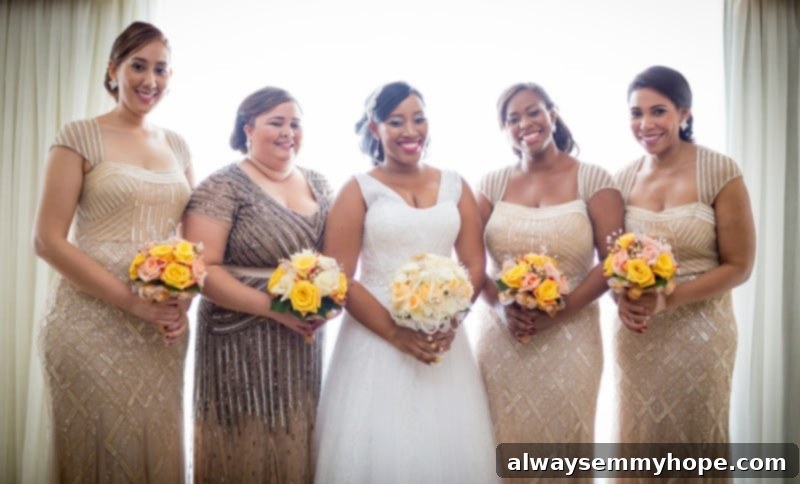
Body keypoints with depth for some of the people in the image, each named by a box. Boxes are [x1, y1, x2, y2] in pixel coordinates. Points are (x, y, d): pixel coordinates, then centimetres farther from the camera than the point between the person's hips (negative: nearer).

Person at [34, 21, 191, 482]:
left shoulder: (177, 145, 11)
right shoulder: (81, 137, -4)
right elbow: (49, 240, -10)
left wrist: (185, 300, -5)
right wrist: (134, 302, -17)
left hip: (165, 326, 5)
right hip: (95, 322, -4)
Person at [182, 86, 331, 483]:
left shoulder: (318, 185, 9)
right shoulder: (224, 187, -9)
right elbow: (201, 269, -16)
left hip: (303, 343, 6)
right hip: (243, 346, -5)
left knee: (295, 450, 15)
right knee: (246, 450, 5)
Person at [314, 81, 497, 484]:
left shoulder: (454, 185, 9)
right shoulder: (359, 190, 0)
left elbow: (474, 263, 7)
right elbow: (338, 278, -7)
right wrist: (396, 333, -14)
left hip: (443, 338, 3)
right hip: (376, 339, -3)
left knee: (449, 446, 8)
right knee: (380, 448, 2)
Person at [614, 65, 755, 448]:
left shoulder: (719, 172, -10)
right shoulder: (624, 179, 1)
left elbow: (738, 266, -9)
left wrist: (666, 299, -20)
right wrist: (621, 298, -11)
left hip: (698, 332, -3)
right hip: (636, 333, 3)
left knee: (693, 435, 13)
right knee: (640, 437, 14)